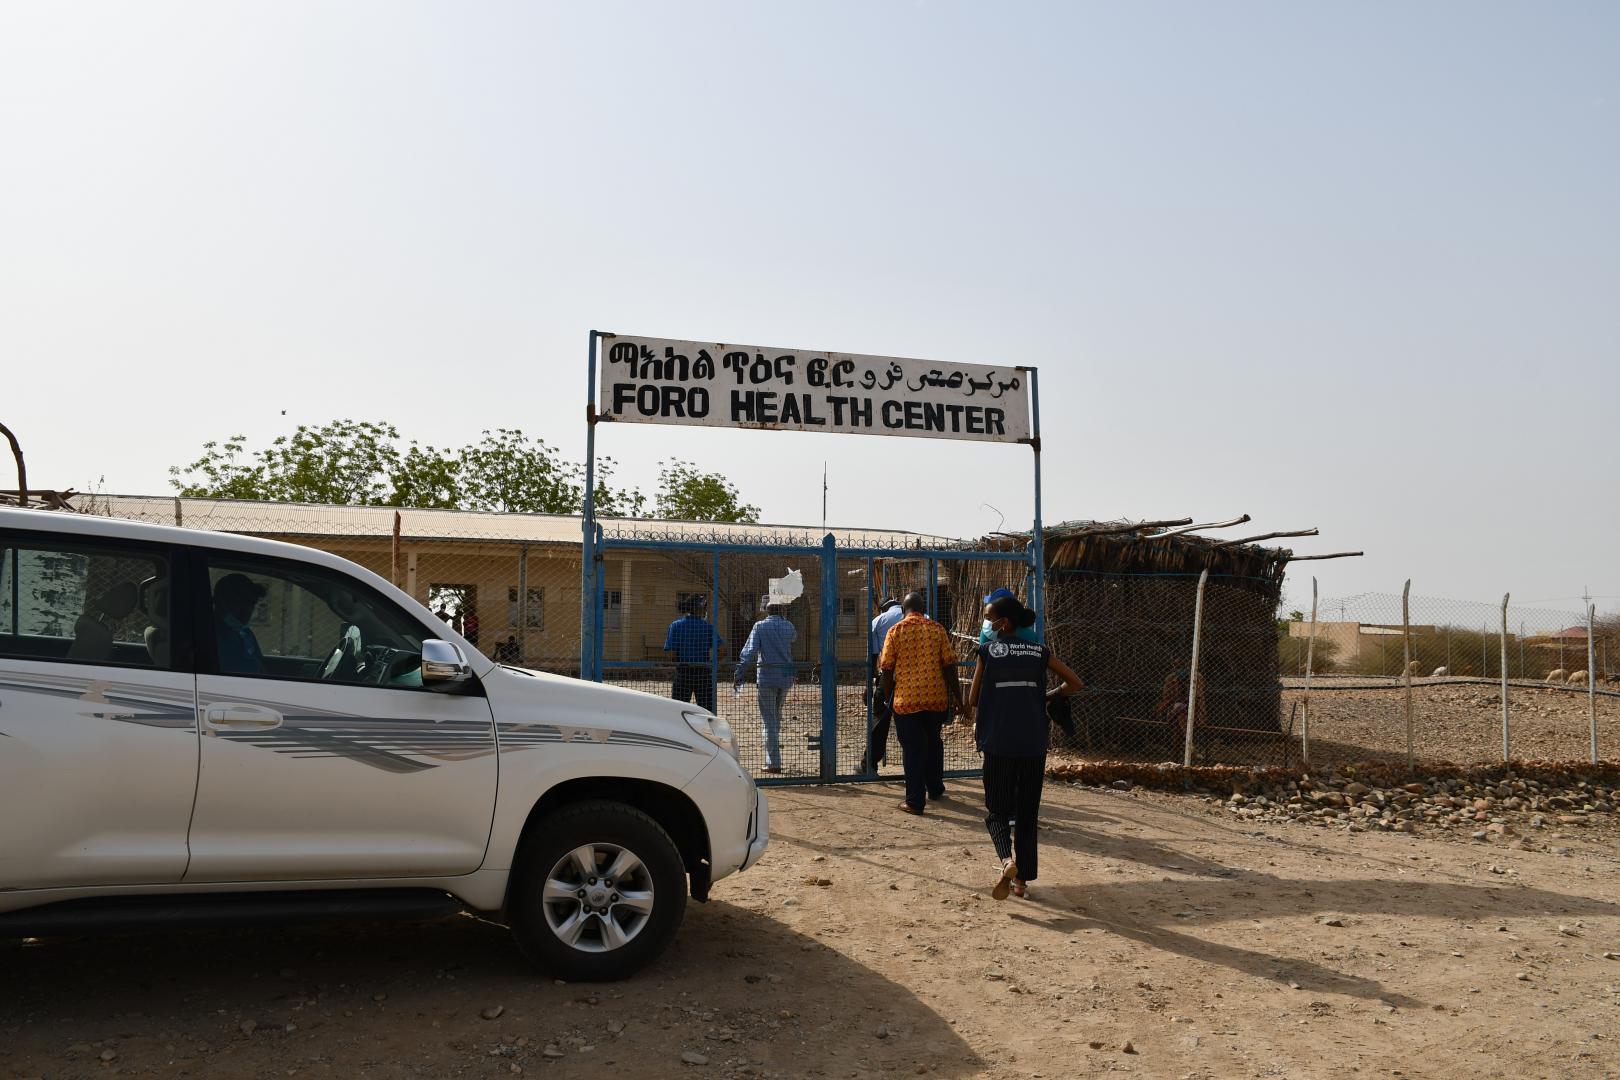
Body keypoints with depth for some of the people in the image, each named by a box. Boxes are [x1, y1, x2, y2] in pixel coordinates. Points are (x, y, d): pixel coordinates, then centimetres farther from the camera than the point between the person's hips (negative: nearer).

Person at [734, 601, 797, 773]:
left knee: (769, 720, 0)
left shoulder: (760, 626, -4)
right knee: (776, 716, 21)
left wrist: (738, 675, -13)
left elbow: (749, 652, -13)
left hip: (767, 677, -4)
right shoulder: (788, 626, 6)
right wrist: (781, 618, 28)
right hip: (786, 676, 4)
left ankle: (774, 762, -3)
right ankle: (773, 754, 28)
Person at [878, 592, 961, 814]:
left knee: (913, 750, 4)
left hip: (906, 700, -3)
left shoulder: (896, 631, -4)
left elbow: (887, 670, -4)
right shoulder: (937, 629, 2)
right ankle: (935, 789, 35)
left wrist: (888, 697, 9)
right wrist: (956, 696, 9)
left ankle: (915, 801, 4)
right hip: (936, 699, 3)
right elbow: (949, 665, 1)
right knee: (934, 743, 22)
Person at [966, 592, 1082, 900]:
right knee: (1027, 812, 14)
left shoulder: (988, 650, -1)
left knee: (997, 810, 8)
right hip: (1034, 744, 3)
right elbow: (1075, 683, 12)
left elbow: (973, 698, 5)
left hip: (999, 744, -3)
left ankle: (1007, 860, -19)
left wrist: (976, 724, 24)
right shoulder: (1039, 652, 7)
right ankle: (1022, 879, 16)